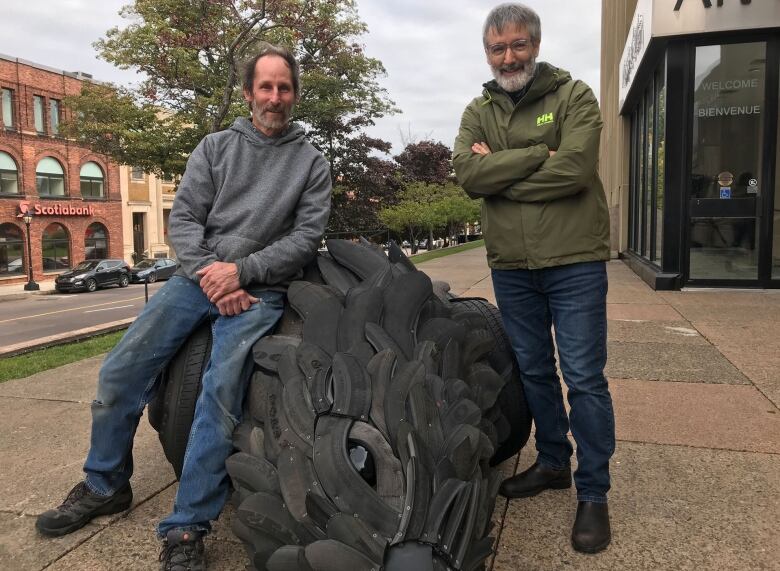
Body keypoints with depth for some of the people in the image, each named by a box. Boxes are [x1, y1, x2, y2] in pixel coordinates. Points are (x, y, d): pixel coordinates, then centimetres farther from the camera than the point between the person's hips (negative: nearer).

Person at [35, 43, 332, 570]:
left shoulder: (312, 162, 7)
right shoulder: (215, 146, 13)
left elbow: (308, 235, -3)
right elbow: (184, 216, 5)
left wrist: (242, 271, -14)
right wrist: (209, 274, -12)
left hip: (260, 290, -3)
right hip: (199, 276, 3)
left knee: (220, 393, -24)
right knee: (119, 373, -7)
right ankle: (104, 487, 15)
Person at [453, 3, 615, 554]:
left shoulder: (574, 96, -1)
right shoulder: (478, 112, 10)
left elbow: (574, 170, -18)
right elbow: (467, 173, -9)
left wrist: (498, 171, -12)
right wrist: (538, 155, -15)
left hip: (575, 262, -4)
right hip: (510, 267, 4)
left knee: (584, 378, 0)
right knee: (534, 371, 15)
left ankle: (593, 492, 15)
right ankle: (552, 462, 34)